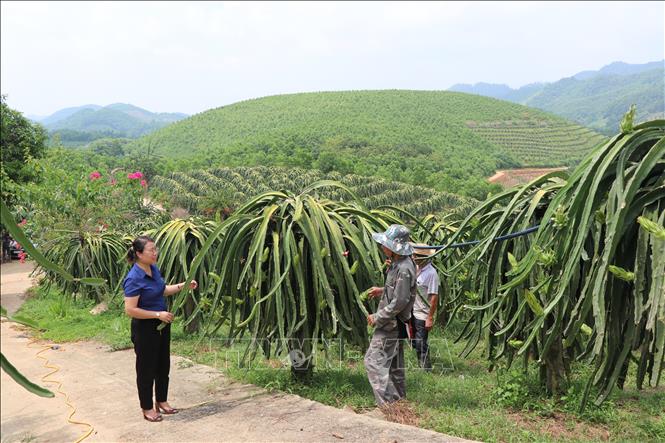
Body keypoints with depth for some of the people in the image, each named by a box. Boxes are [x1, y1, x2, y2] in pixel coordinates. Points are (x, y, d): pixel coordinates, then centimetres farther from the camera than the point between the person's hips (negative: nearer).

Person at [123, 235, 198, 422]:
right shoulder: (134, 279, -24)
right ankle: (147, 408, 22)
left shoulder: (154, 268, 1)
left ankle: (161, 401, 34)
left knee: (163, 365, 18)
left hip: (161, 325, 8)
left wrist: (183, 286, 5)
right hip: (145, 329, -8)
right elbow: (130, 310, -25)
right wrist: (158, 314, -24)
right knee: (147, 368, 6)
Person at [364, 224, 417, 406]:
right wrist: (382, 290, 13)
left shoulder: (403, 269, -23)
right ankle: (399, 400, 29)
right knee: (394, 363, 18)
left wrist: (377, 317, -17)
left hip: (390, 324, -10)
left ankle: (387, 403, -8)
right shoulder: (398, 263, 8)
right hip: (394, 323, 10)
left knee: (374, 360, -9)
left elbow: (399, 302, -24)